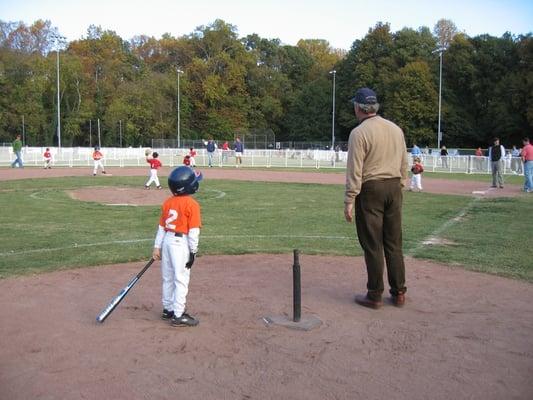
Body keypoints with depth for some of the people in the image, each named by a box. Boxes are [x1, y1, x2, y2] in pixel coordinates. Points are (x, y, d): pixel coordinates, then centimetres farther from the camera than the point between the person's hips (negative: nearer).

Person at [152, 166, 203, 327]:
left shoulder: (167, 202, 6)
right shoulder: (192, 204, -13)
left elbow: (161, 227, 8)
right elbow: (193, 231, -14)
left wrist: (157, 246, 12)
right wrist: (193, 251, -8)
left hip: (167, 241, 7)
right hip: (181, 243, -7)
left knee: (167, 278, 16)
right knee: (181, 280, 0)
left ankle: (168, 309, 29)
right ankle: (178, 315, 3)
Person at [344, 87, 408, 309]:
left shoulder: (359, 133, -11)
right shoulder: (396, 129, 9)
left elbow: (354, 171, -15)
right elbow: (404, 164, 12)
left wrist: (349, 201, -12)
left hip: (371, 190, -6)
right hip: (394, 187, 6)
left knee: (372, 245, 1)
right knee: (394, 243, 13)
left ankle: (375, 295, 8)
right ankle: (399, 293, 19)